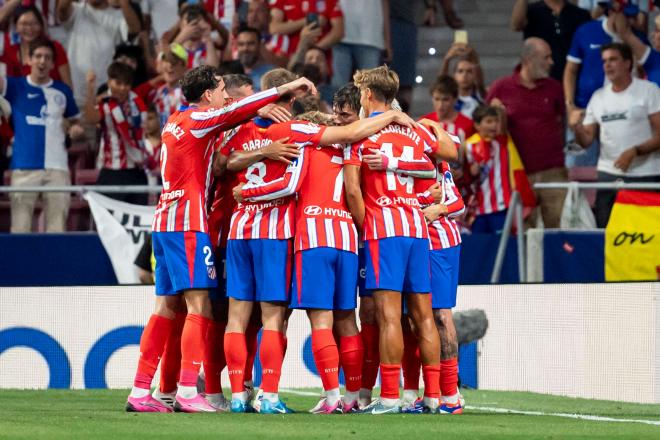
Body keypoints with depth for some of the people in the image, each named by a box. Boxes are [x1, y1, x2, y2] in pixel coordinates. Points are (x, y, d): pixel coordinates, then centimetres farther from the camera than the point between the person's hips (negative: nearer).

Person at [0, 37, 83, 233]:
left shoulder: (63, 91, 11)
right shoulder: (17, 87, 3)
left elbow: (73, 120, 24)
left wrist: (75, 129, 1)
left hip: (57, 167, 2)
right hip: (24, 167, -2)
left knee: (57, 227, 0)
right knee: (20, 228, -3)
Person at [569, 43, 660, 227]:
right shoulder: (598, 97, 13)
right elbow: (586, 140, 11)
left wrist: (635, 151, -21)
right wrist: (577, 127, -10)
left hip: (644, 177, -5)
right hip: (608, 175, 5)